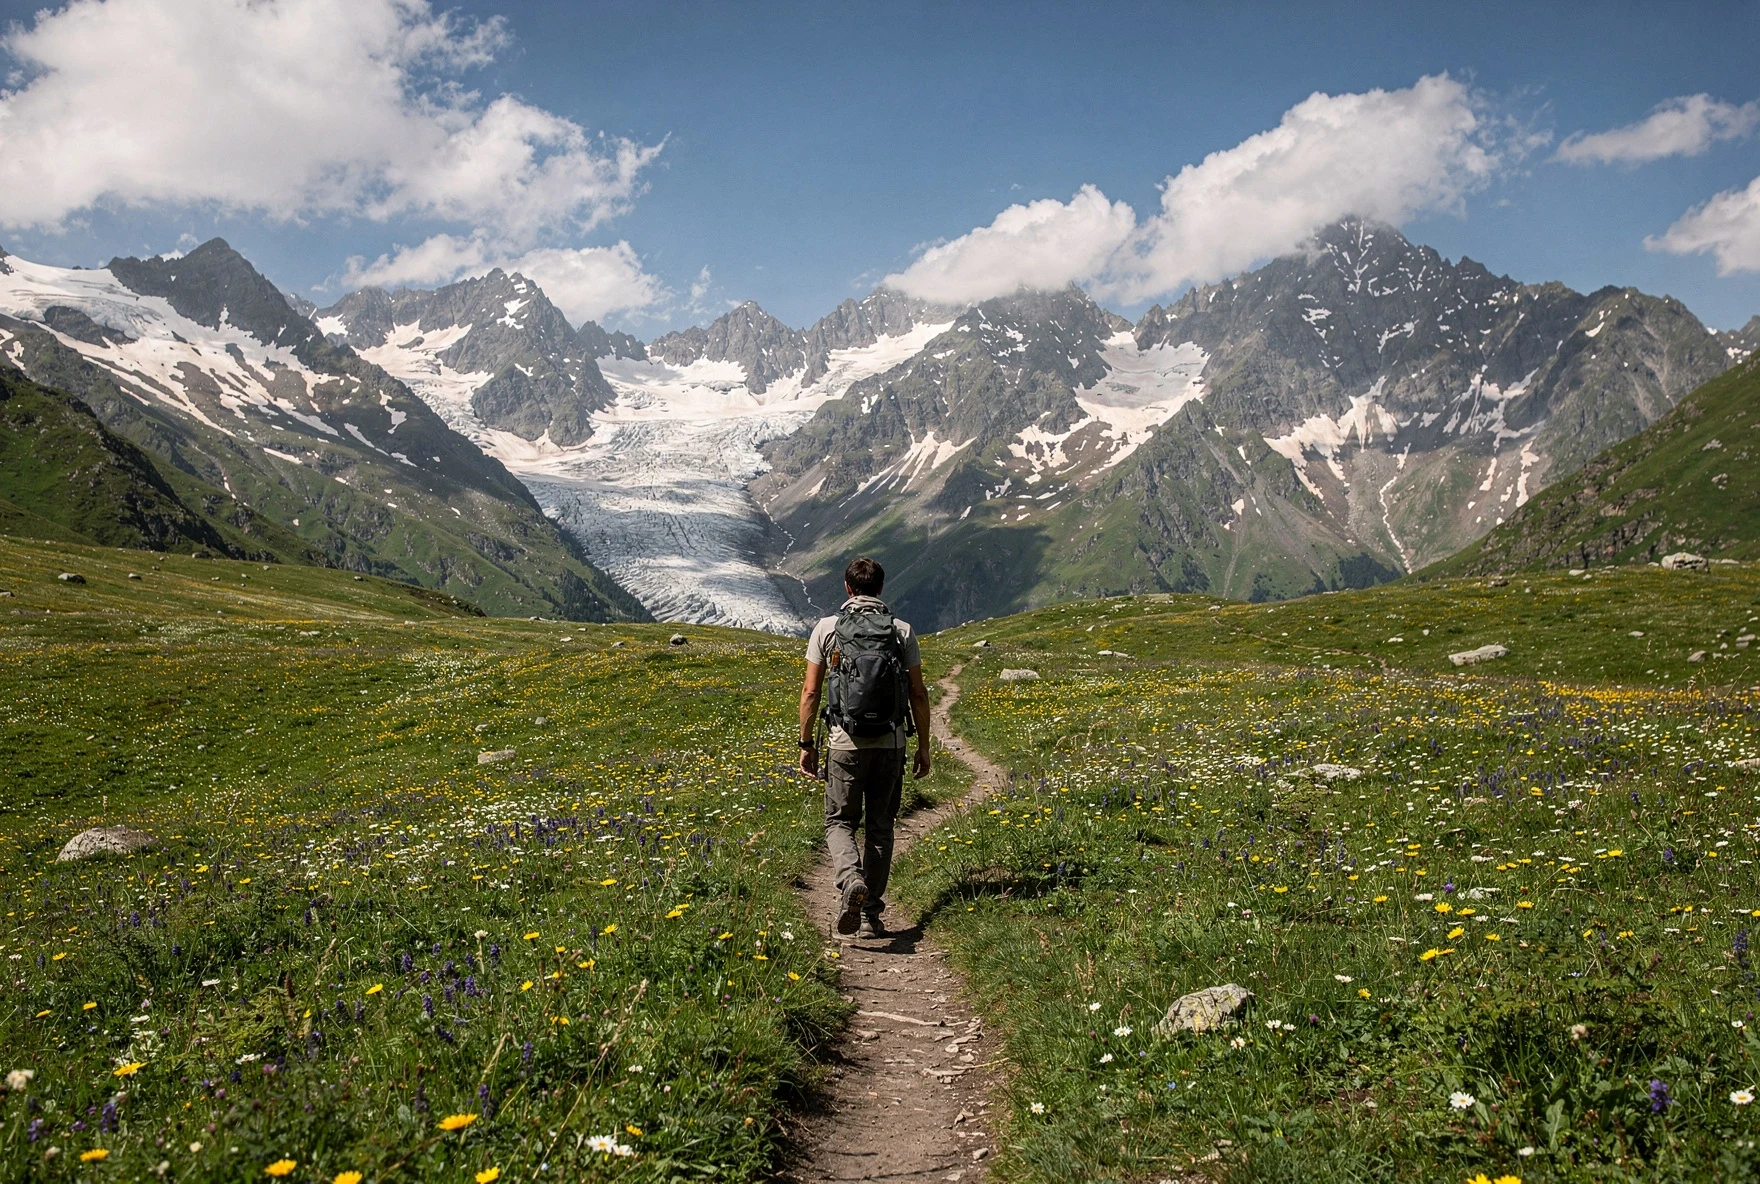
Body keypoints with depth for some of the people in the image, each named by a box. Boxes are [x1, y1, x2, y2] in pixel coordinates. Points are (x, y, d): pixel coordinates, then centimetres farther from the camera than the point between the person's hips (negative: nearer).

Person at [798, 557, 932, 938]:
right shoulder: (902, 632, 2)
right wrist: (924, 747, 11)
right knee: (880, 826, 13)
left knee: (839, 821, 11)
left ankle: (851, 881, -18)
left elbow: (810, 692, -2)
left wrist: (806, 743, 7)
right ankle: (870, 916, 14)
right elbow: (919, 695, 3)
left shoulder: (827, 628, -1)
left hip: (845, 742, -1)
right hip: (890, 743, 2)